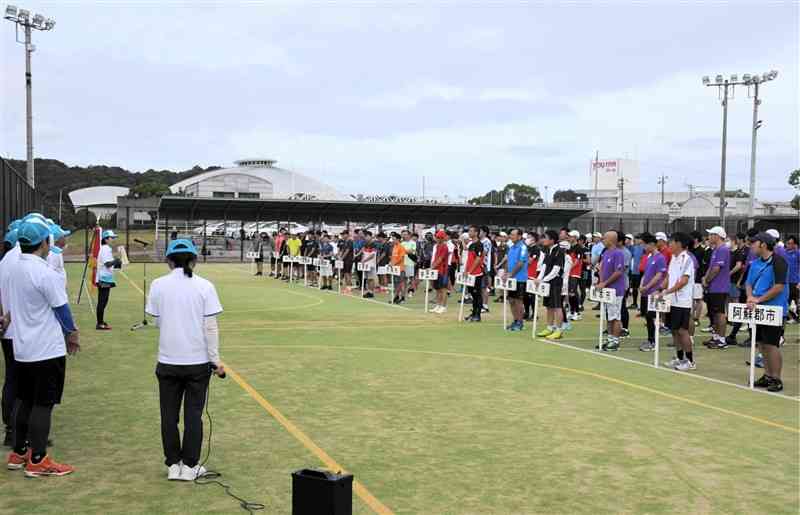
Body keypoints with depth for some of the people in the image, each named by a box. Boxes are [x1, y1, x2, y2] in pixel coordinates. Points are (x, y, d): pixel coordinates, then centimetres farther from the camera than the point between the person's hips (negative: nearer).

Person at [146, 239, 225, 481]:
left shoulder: (158, 285, -3)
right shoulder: (204, 286, -7)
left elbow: (157, 322, 2)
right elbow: (210, 327, -8)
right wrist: (215, 360, -2)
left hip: (168, 361, 1)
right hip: (198, 361, -1)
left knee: (169, 415, 13)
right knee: (193, 414, 9)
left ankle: (173, 464, 19)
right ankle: (190, 466, 14)